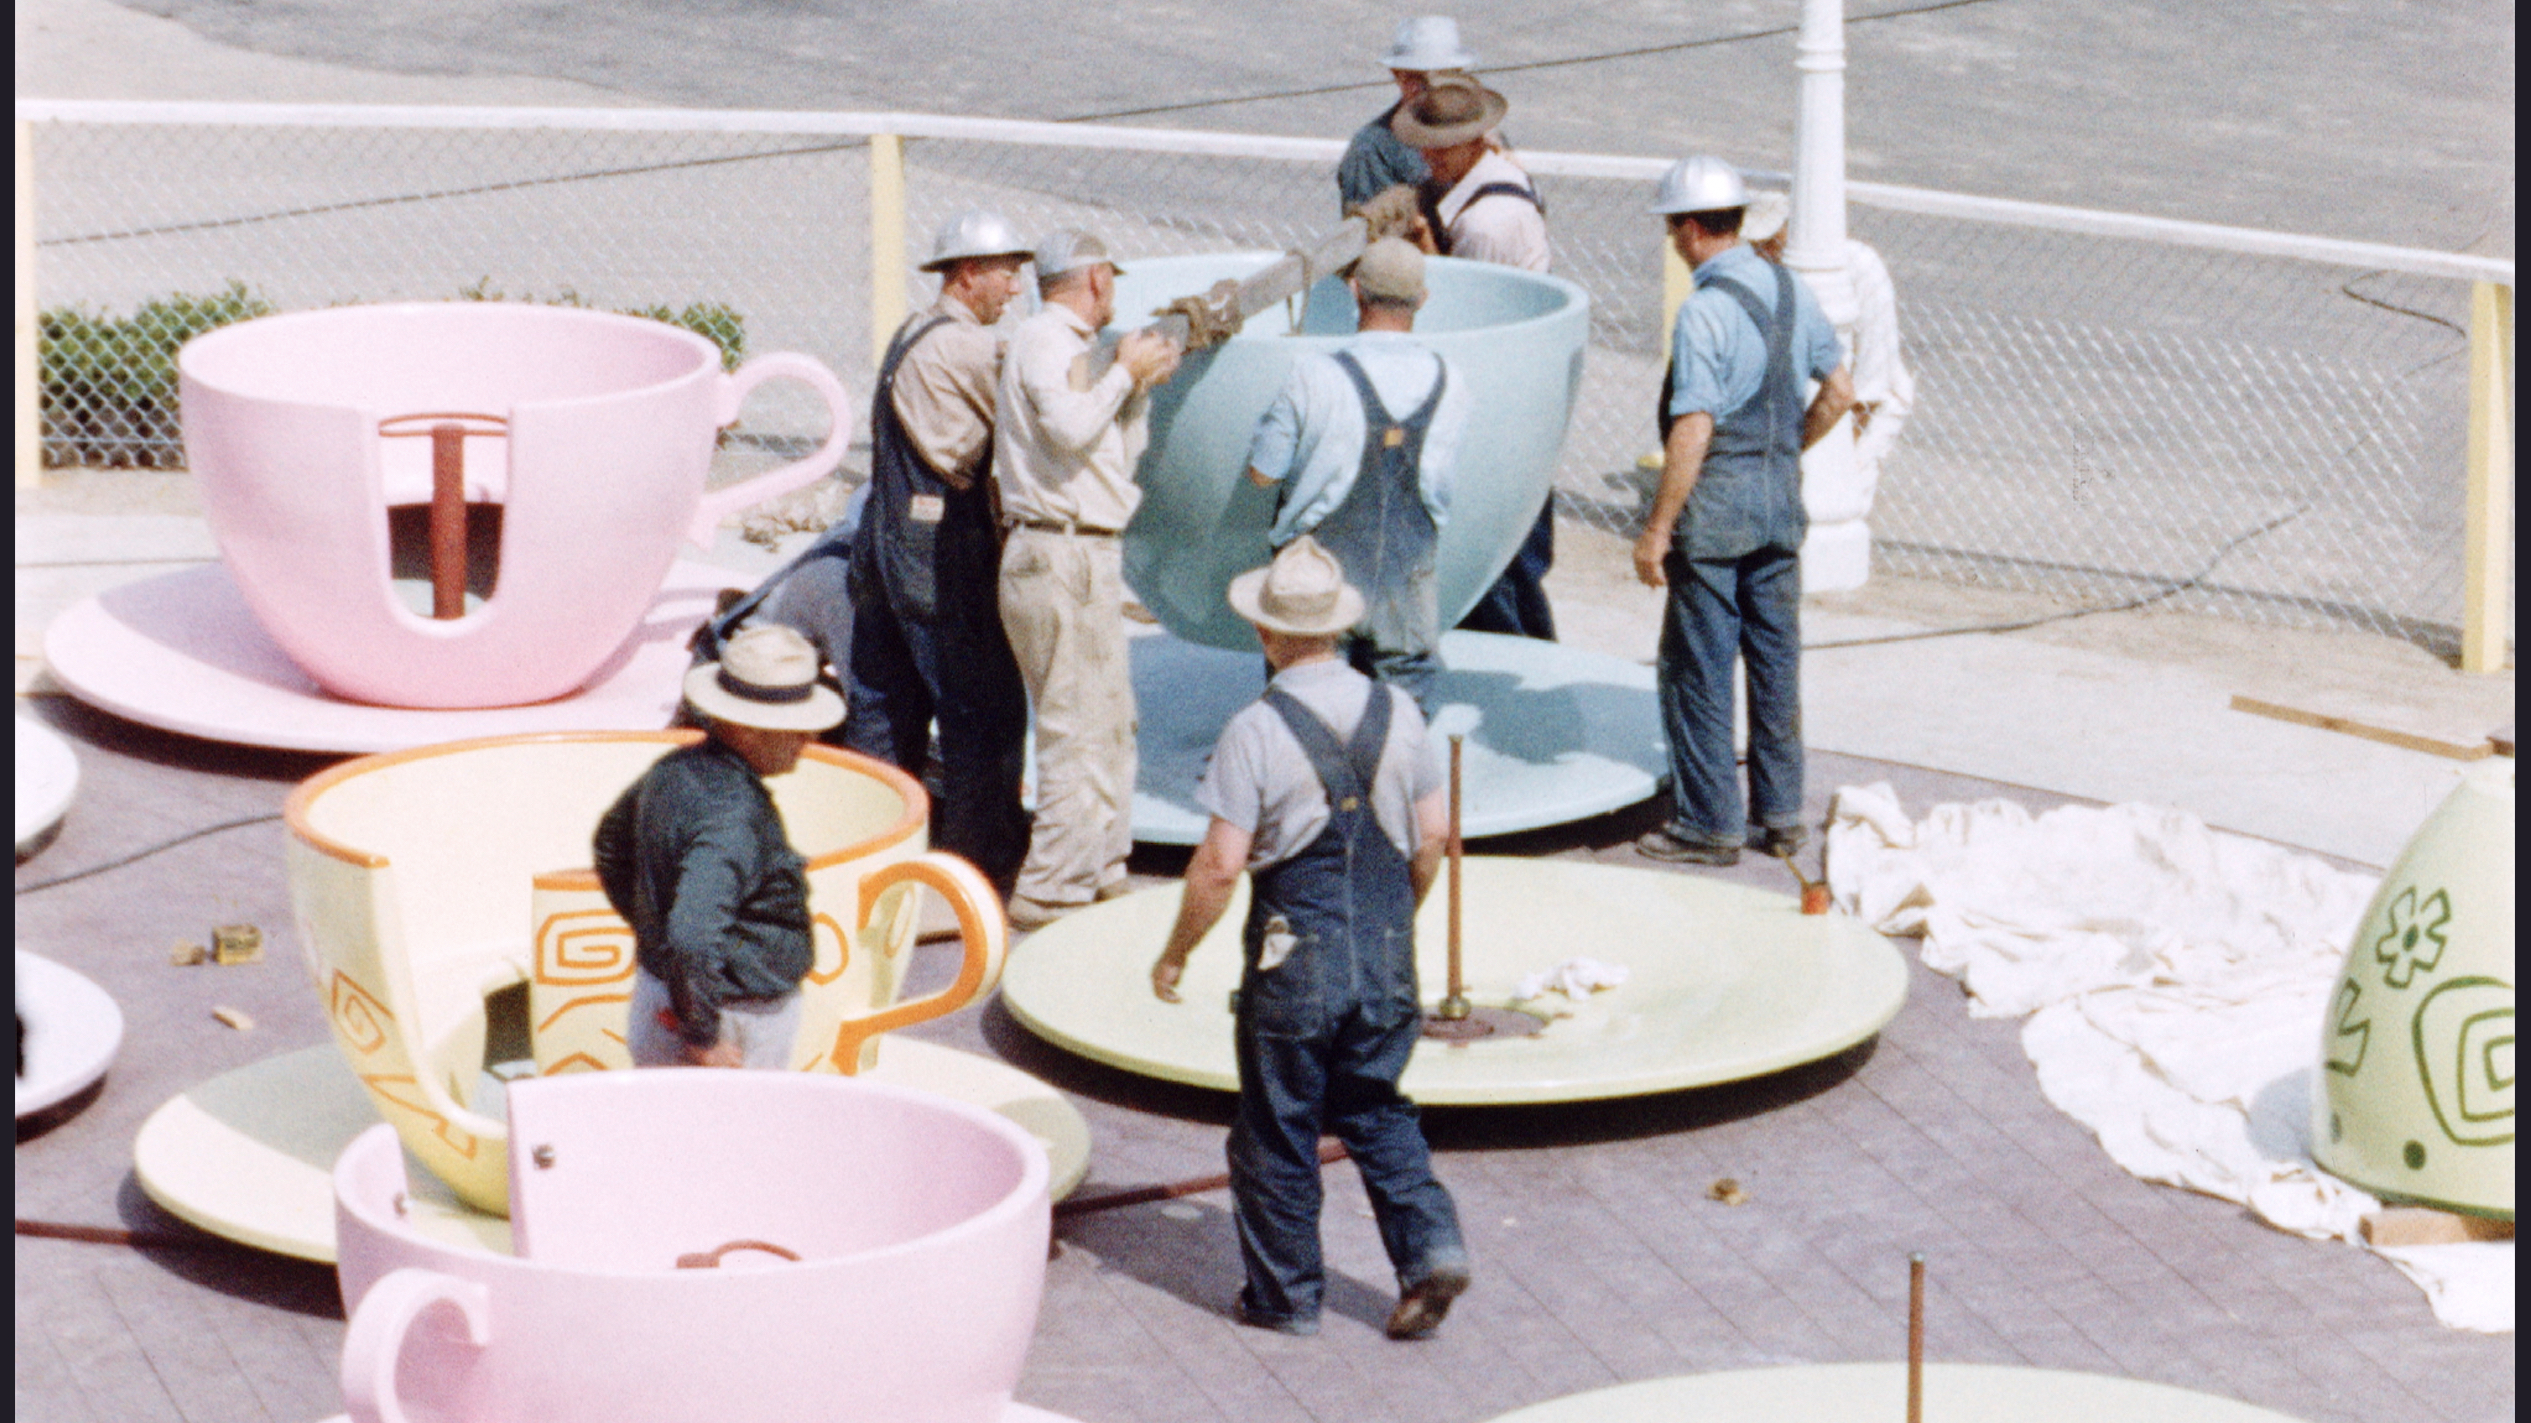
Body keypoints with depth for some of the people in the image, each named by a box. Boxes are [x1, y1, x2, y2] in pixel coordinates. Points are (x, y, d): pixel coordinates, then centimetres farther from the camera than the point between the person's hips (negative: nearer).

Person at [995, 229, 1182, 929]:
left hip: (1088, 554, 11)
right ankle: (1049, 892, -7)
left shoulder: (1065, 345, 23)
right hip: (1062, 555, -11)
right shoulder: (1045, 340, -9)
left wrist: (1140, 386, 17)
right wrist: (1125, 373, -12)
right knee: (1077, 730, -9)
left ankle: (1103, 871, 24)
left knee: (1111, 721, 16)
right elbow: (1069, 427, -25)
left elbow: (1117, 451, 25)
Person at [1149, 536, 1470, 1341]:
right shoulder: (1395, 712, 0)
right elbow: (1433, 834, 7)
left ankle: (1285, 1295, 18)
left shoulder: (1257, 730, -15)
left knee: (1277, 1131, 10)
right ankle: (1429, 1245, 3)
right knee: (1376, 1109, 20)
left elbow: (1221, 864, -14)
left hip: (1295, 956, -4)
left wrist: (1176, 953, -1)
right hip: (1387, 956, 5)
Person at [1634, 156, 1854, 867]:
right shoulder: (1790, 289, 4)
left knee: (1697, 667, 2)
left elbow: (1693, 433, -22)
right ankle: (1779, 814, 20)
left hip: (1715, 502, -8)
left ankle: (1709, 822, 7)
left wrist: (1656, 529, -16)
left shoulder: (1705, 312, -19)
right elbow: (1839, 391, 13)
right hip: (1781, 499, 8)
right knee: (1776, 658, 14)